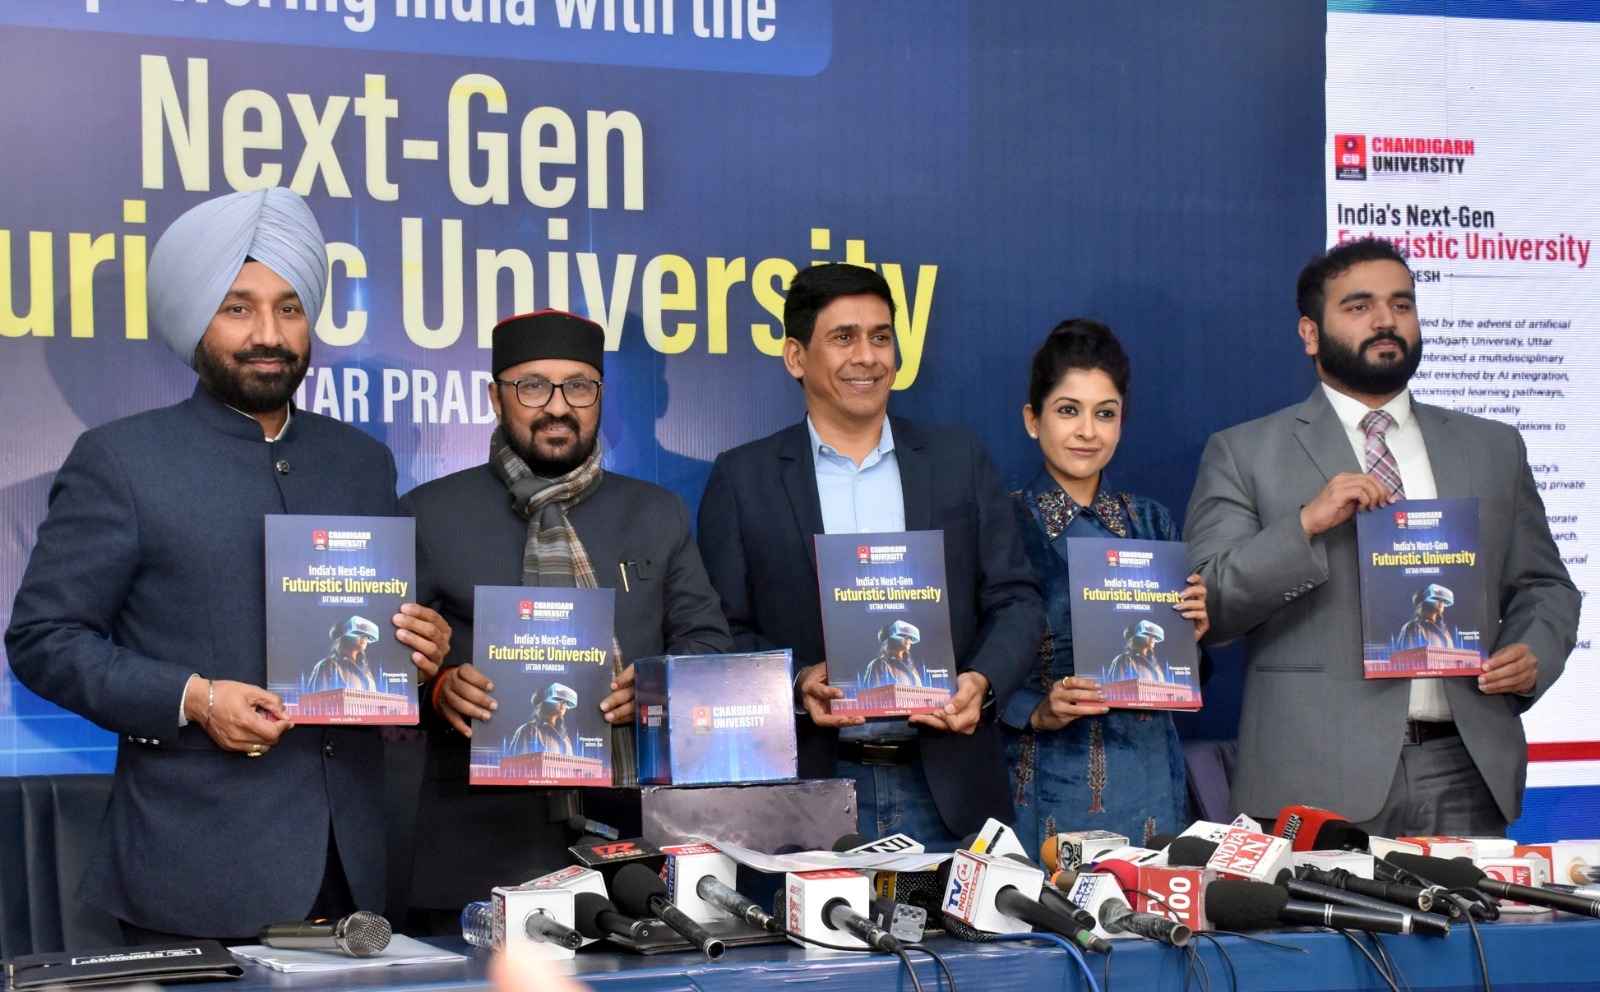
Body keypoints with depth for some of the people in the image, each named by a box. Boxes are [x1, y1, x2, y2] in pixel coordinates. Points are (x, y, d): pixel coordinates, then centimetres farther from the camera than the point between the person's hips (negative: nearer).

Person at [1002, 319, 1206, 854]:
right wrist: (1038, 711, -18)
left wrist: (1191, 632, -4)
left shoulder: (1151, 522, 11)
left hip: (1145, 774, 4)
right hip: (1045, 778, -3)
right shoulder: (1006, 522, -2)